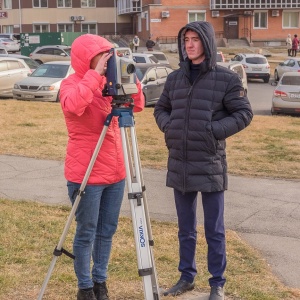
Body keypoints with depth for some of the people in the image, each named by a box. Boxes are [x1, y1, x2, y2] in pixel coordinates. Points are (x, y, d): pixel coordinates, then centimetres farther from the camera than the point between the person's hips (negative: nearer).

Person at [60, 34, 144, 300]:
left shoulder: (108, 82, 9)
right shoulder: (71, 84, -10)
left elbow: (138, 105, 7)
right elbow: (73, 106, -33)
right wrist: (95, 74, -28)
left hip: (115, 171, 7)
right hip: (86, 174, -6)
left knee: (107, 230, 14)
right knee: (87, 233, 3)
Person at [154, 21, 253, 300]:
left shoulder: (226, 78, -5)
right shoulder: (175, 78, 7)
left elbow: (244, 113, -4)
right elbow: (160, 108, 18)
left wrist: (215, 130, -16)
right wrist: (167, 126, -2)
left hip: (210, 165, -4)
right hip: (179, 165, 4)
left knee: (214, 230, 4)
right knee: (185, 228, 15)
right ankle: (186, 276, 29)